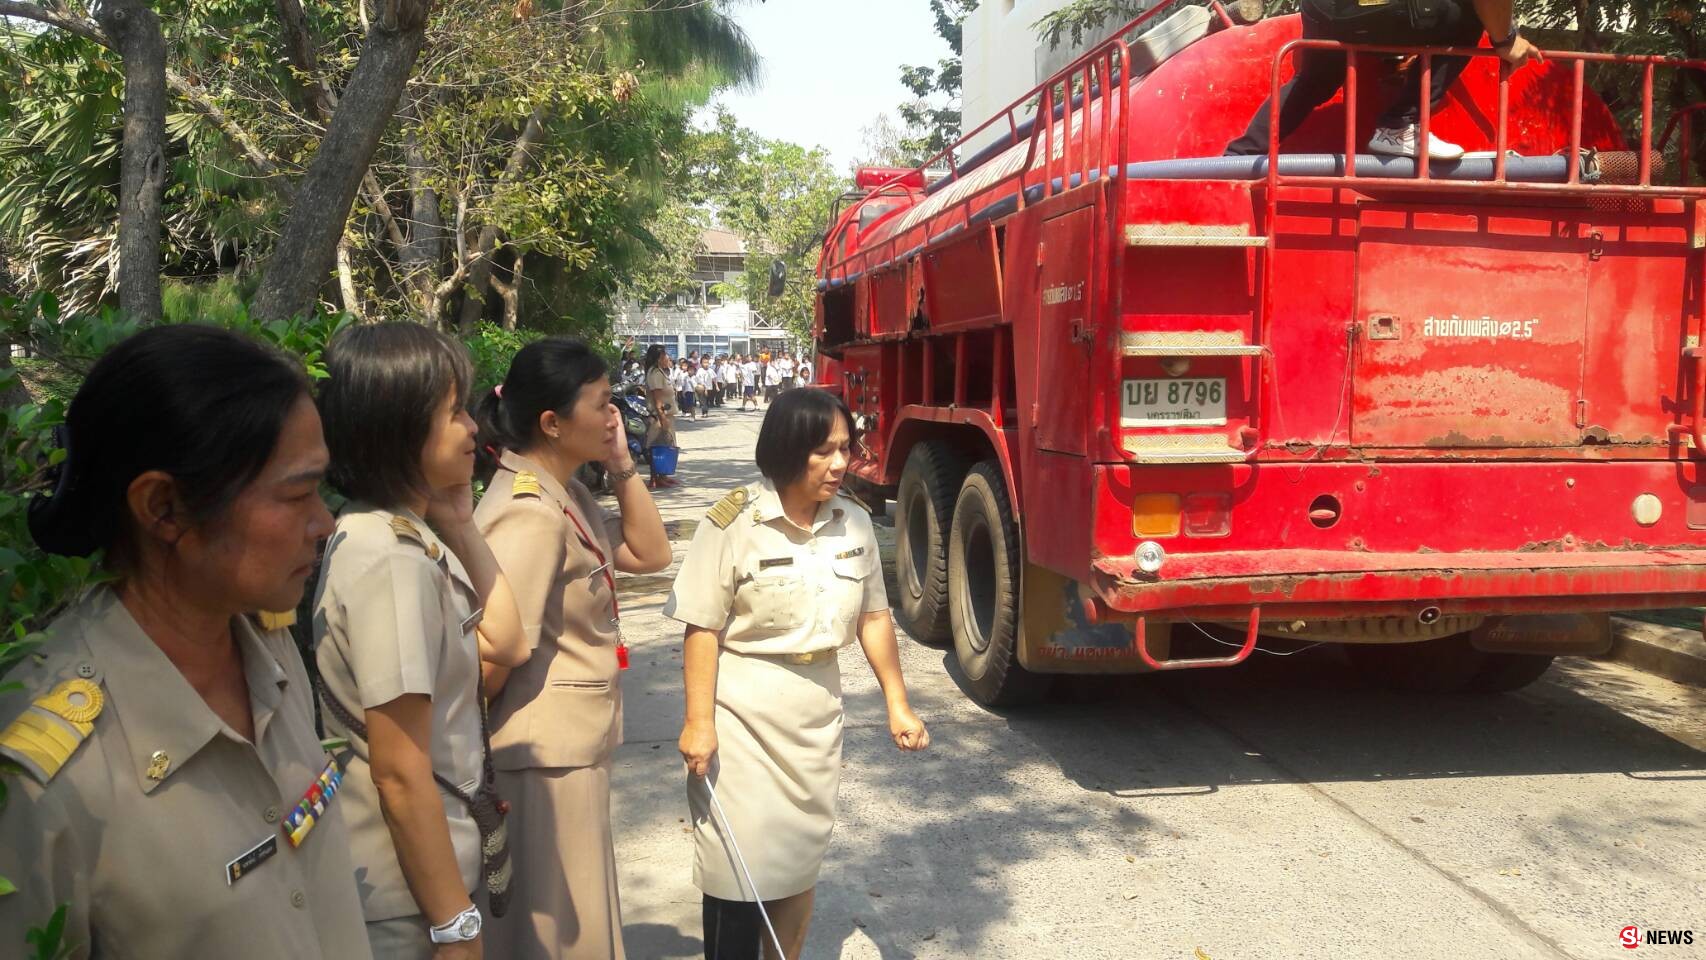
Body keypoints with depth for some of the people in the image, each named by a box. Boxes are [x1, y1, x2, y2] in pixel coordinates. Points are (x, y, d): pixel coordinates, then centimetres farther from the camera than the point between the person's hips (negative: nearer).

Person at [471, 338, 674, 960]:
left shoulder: (569, 496, 6)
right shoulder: (530, 513, -25)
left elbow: (649, 554, 10)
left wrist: (621, 464, 1)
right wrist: (476, 757, -11)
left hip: (577, 749, 9)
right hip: (545, 759, -9)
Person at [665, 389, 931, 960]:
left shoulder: (854, 524, 0)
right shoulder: (736, 522, -15)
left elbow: (873, 617, 9)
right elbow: (702, 630, -13)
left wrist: (897, 704, 8)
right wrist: (699, 723, -16)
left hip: (817, 715, 5)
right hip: (742, 718, -5)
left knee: (803, 859, 17)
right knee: (740, 866, 2)